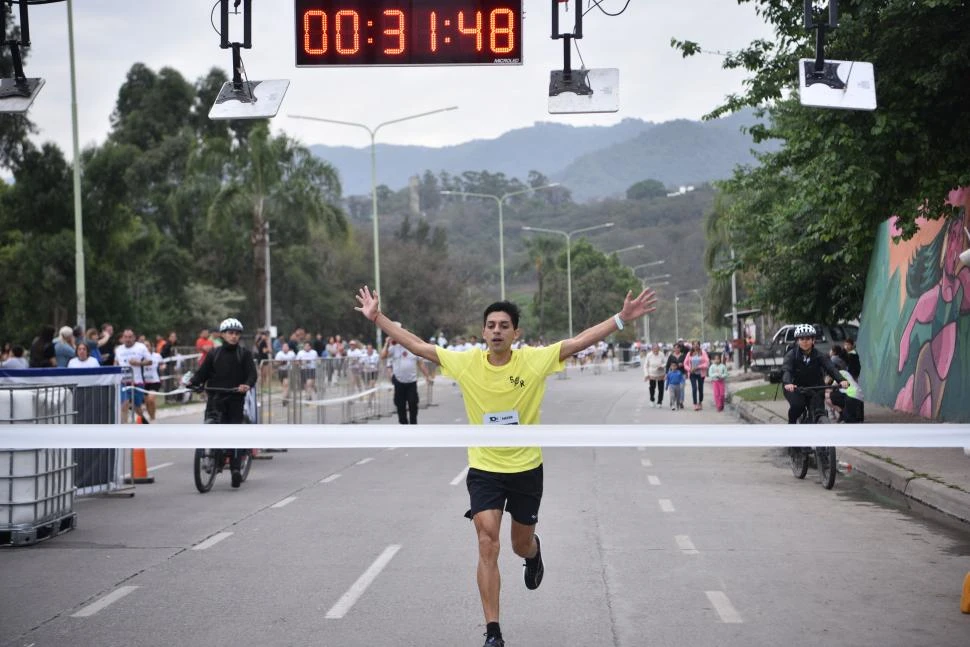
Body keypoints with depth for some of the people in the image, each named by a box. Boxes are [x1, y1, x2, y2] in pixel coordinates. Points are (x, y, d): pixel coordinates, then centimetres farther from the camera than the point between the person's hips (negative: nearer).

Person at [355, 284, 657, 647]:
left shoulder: (535, 359, -11)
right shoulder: (466, 362, -8)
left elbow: (582, 340, -13)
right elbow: (417, 346, -3)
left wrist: (623, 318, -20)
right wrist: (377, 318, -6)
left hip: (527, 468, 0)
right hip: (484, 470, 0)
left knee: (521, 545, 17)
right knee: (487, 545, -11)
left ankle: (534, 553, 58)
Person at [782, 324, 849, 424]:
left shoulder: (819, 355, -10)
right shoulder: (791, 355, -14)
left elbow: (831, 368, -24)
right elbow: (786, 370, -29)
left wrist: (841, 380, -45)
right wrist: (787, 383, -52)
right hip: (795, 388, -2)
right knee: (797, 405, -29)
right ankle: (791, 423, -1)